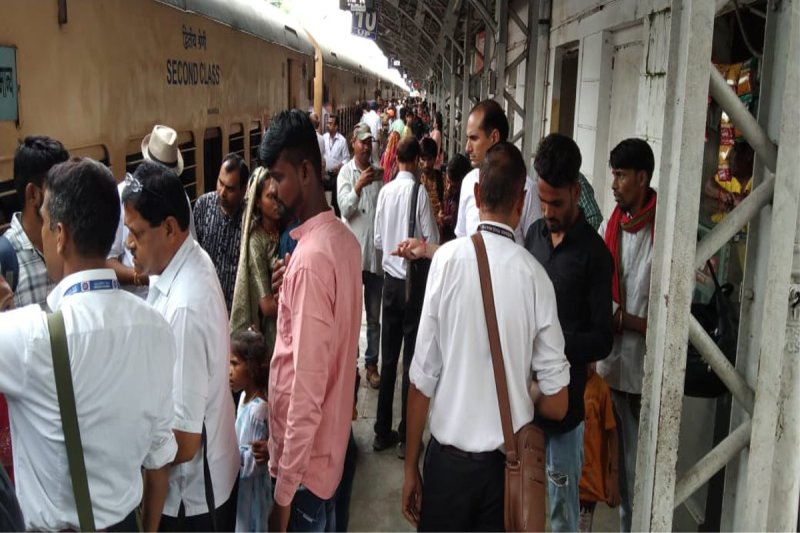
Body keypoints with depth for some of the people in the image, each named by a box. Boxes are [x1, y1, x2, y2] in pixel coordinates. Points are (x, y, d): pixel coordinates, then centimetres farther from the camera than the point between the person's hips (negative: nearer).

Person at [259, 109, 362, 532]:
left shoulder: (311, 257, -25)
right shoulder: (344, 240, 2)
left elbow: (306, 388, -24)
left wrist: (284, 489, -19)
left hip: (304, 457, -8)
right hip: (329, 444, 8)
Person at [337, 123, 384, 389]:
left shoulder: (378, 173, 9)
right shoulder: (346, 172, -2)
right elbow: (345, 209, -14)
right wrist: (359, 186, -27)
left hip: (376, 250, 4)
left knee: (374, 315, 10)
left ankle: (371, 363, 19)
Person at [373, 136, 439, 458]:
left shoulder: (384, 192, 1)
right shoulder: (419, 192, -13)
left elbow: (378, 241, 8)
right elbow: (432, 242, -11)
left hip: (390, 280, 5)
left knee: (388, 358, 11)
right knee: (412, 358, 3)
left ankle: (382, 432, 20)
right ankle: (405, 436, 10)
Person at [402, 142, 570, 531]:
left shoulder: (448, 258, -12)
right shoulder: (534, 274, -9)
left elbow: (423, 375, -10)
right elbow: (556, 403, -5)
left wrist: (410, 464, 1)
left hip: (449, 455, -1)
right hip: (508, 459, 1)